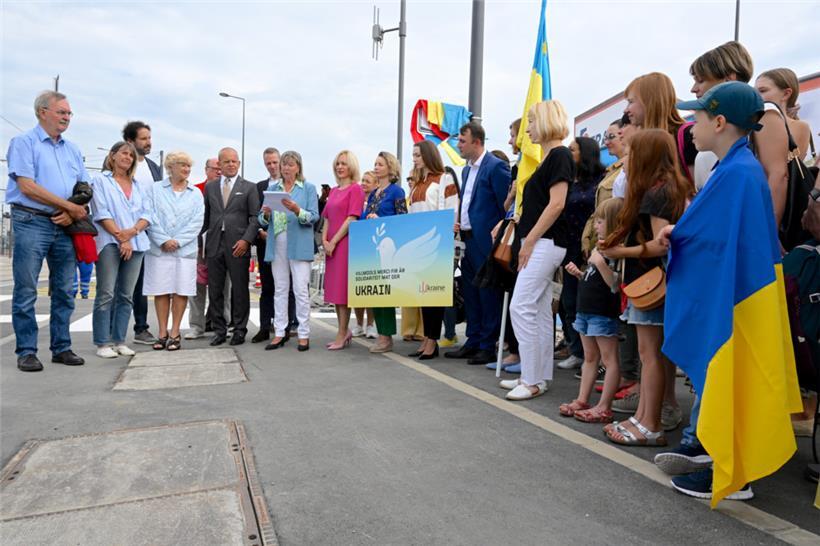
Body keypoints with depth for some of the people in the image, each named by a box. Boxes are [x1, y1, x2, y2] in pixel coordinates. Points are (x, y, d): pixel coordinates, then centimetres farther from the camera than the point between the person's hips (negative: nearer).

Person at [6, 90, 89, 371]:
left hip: (65, 226, 6)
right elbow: (27, 187, -12)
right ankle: (26, 351, 5)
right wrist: (70, 206, -10)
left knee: (64, 291, 7)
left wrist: (74, 212, -5)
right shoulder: (23, 142, -1)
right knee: (26, 291, -2)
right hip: (31, 222, -5)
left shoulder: (72, 149, 16)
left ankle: (61, 348, 15)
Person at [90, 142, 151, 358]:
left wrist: (132, 231, -9)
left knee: (126, 295, 4)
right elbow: (101, 213, -4)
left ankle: (119, 341, 9)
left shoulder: (137, 185, 20)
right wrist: (121, 238, -12)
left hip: (136, 244, 4)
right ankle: (103, 343, -2)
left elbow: (147, 214, 10)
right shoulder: (101, 180, 7)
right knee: (106, 295, -7)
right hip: (110, 243, -4)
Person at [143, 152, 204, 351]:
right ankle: (163, 333, 11)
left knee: (181, 291, 0)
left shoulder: (196, 193, 10)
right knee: (161, 291, 3)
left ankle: (175, 333, 8)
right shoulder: (155, 189, 7)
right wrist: (163, 240, -11)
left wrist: (177, 241, -9)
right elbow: (151, 217, -1)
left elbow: (196, 222, 1)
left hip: (185, 249, 1)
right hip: (159, 248, 0)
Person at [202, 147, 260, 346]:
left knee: (240, 290, 2)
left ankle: (239, 330, 13)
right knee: (215, 290, 5)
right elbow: (205, 216, 14)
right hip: (214, 245, 3)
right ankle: (219, 330, 15)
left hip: (238, 246, -3)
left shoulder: (249, 187, 5)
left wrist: (246, 240, -12)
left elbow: (255, 217, 0)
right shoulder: (210, 187, 14)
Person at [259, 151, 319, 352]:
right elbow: (262, 220, 12)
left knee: (301, 289, -6)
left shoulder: (308, 188, 5)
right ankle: (279, 333, 13)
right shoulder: (272, 189, 15)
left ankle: (304, 334, 1)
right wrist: (266, 214, -11)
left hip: (299, 245, -4)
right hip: (277, 244, 4)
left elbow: (314, 217, -5)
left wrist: (297, 210, -22)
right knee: (280, 289, 7)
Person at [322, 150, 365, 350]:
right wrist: (324, 240, 0)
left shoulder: (356, 189, -4)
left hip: (346, 242, -7)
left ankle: (342, 335, 2)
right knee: (334, 288, 9)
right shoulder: (333, 191, 17)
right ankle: (345, 330, 19)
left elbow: (352, 218, -13)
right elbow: (327, 218, 16)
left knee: (342, 288, -5)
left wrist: (333, 241, -14)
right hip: (331, 245, 7)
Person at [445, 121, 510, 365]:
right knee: (470, 293, 13)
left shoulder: (496, 167, -10)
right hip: (467, 240, 9)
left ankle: (488, 347, 8)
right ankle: (473, 342, 24)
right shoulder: (467, 170, 17)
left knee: (488, 294, -1)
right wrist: (459, 222, 10)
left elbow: (507, 206, -13)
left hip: (485, 242, -9)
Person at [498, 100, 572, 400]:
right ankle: (540, 376, 18)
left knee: (521, 307, -11)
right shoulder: (549, 157, 18)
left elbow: (556, 204, -18)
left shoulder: (559, 155, -10)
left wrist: (529, 241, -17)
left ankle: (532, 381, -3)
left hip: (546, 242, -10)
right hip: (541, 243, 10)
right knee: (540, 310, 11)